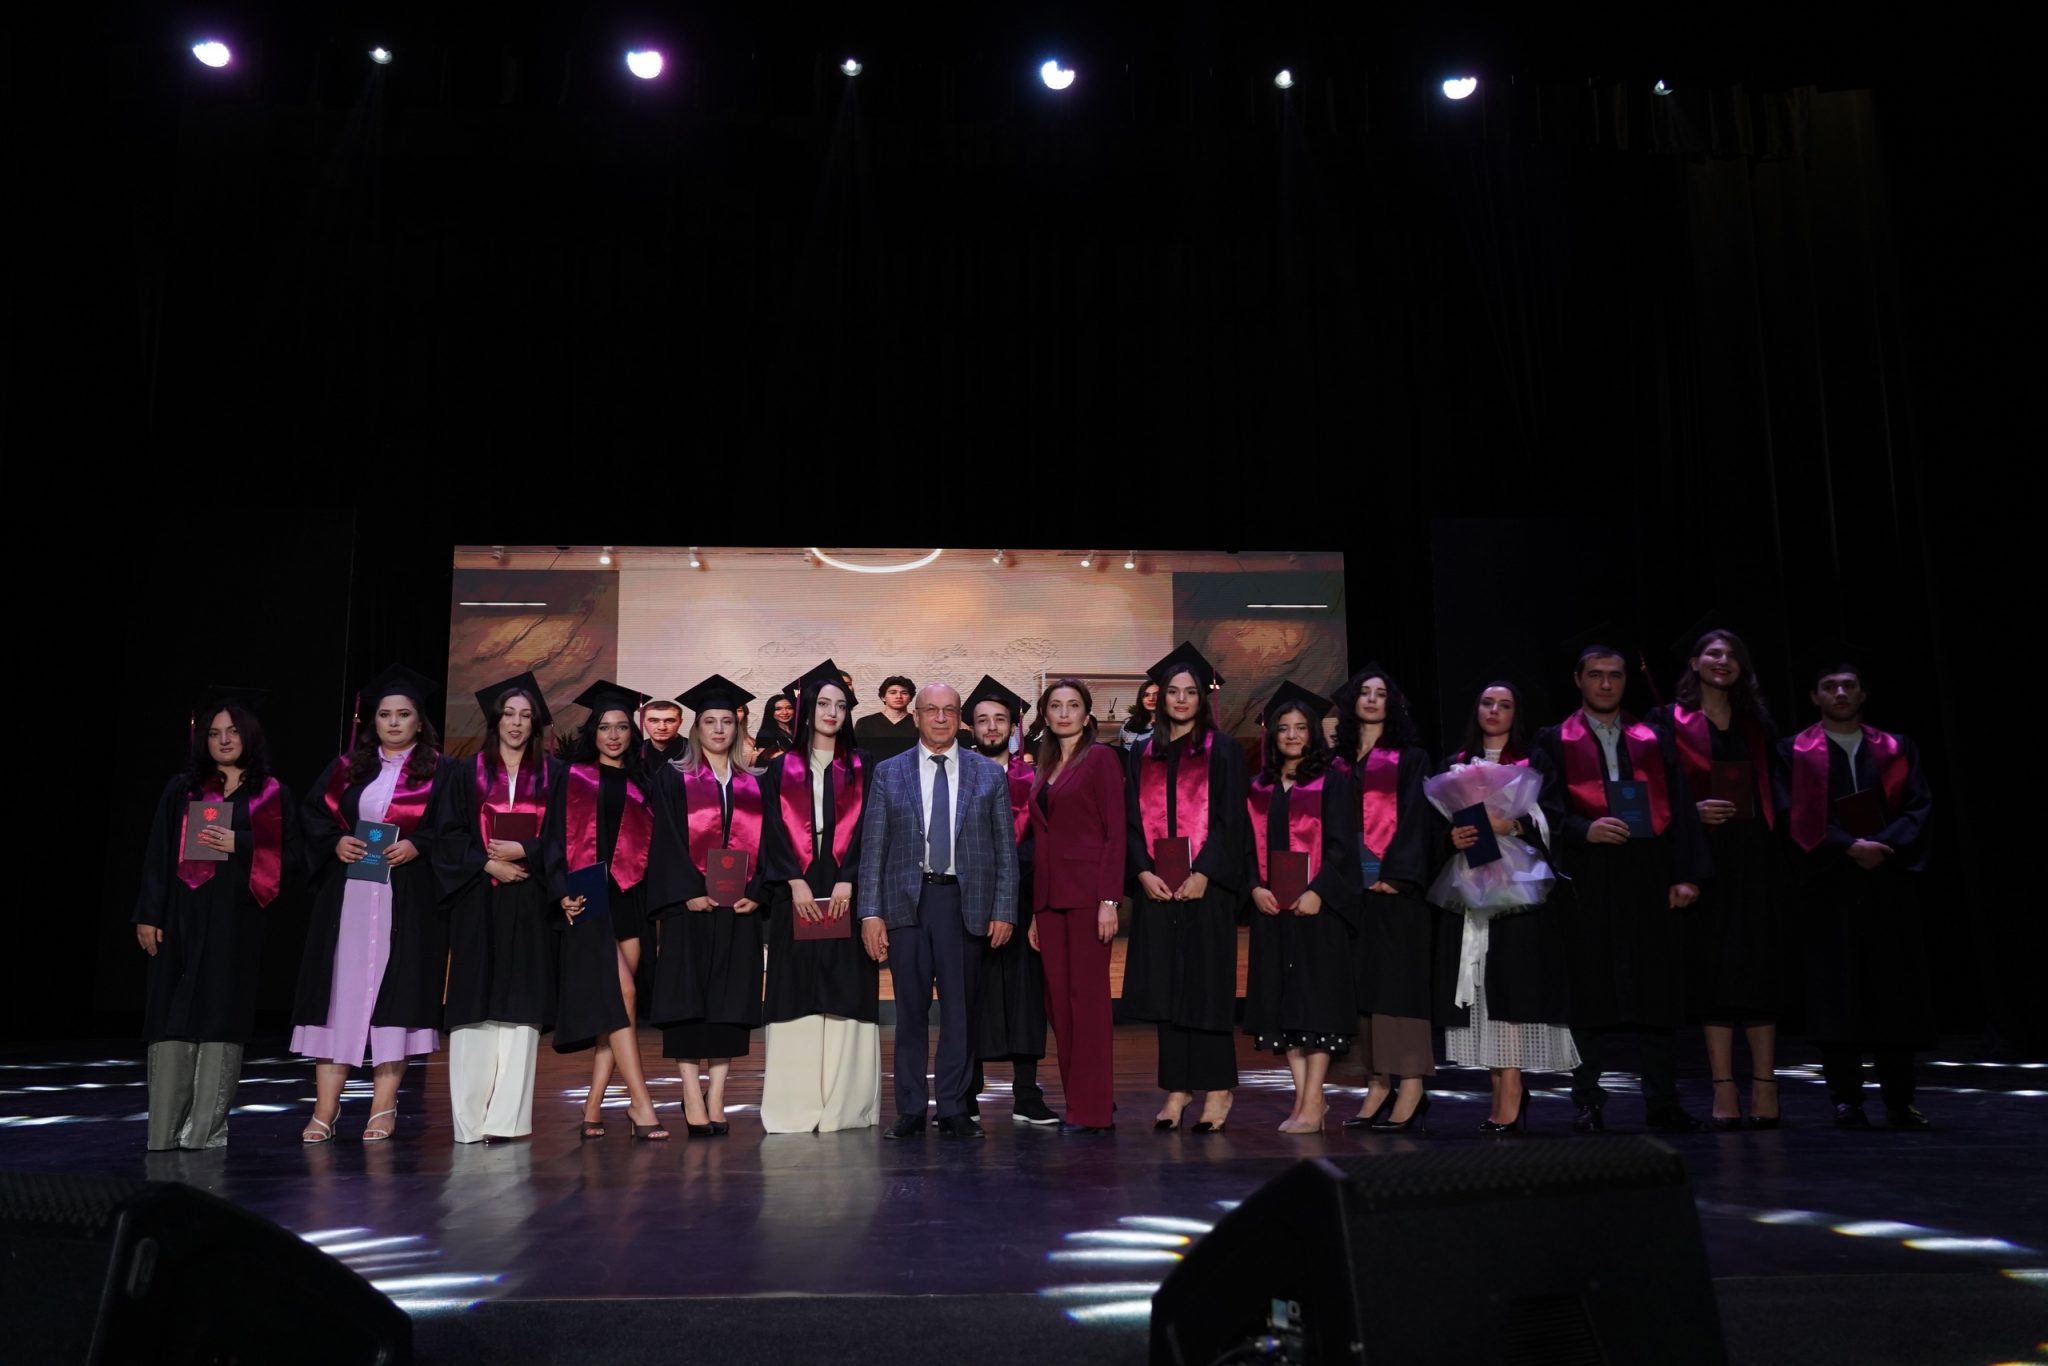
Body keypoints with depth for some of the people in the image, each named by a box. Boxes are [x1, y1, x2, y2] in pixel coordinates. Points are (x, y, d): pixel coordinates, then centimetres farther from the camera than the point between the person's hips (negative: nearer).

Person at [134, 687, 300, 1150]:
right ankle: (165, 1128, 1)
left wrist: (238, 846, -11)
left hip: (238, 917, -1)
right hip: (185, 914, 1)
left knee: (222, 1016, -2)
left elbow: (286, 858, 3)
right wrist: (149, 915, -1)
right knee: (174, 1015, -2)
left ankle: (206, 1126, 3)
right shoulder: (181, 789, 12)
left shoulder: (272, 794, 8)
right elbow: (158, 855, 7)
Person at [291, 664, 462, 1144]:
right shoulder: (348, 767, 14)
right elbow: (312, 814, 11)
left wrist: (417, 846, -15)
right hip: (346, 898, 2)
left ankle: (383, 1107, 4)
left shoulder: (439, 772, 6)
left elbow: (458, 832, -1)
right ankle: (326, 1108, 3)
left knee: (392, 992, -3)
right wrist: (335, 842, -7)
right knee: (339, 991, 0)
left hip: (406, 901, -2)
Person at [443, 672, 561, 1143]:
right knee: (475, 1007, -3)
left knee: (519, 1008, -3)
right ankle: (471, 1117, 1)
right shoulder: (469, 772, 9)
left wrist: (523, 852, -9)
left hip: (529, 906, 0)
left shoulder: (553, 775, 10)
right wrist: (487, 864, -10)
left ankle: (507, 1117, -1)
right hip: (478, 902, 0)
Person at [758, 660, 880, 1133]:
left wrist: (847, 881, -12)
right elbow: (774, 831, 3)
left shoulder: (861, 769, 10)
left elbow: (868, 830, 2)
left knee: (845, 995, -3)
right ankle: (796, 1106, 1)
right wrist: (795, 881, -10)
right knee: (797, 995, -2)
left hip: (846, 893, 0)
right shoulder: (781, 770, 11)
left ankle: (844, 1104, 0)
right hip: (795, 893, 0)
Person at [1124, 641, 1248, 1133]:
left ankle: (1217, 1089, 5)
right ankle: (1177, 1088, 10)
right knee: (1165, 983, 4)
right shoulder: (1143, 755, 13)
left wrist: (1203, 874, -15)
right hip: (1156, 885, 4)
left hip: (1205, 884, -3)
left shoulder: (1222, 751, 3)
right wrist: (1143, 872, -6)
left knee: (1207, 981, -3)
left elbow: (1230, 819, -4)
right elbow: (1132, 821, 9)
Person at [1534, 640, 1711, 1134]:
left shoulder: (1653, 740, 15)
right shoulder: (1555, 741, 9)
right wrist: (1585, 830, -22)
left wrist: (1686, 874, -3)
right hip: (1587, 881, -2)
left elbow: (1680, 809, 8)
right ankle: (1588, 1101, 6)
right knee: (1590, 991, -1)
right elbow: (1547, 806, -2)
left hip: (1649, 879, 2)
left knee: (1658, 992, 3)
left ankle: (1662, 1101, 12)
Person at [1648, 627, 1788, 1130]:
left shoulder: (1757, 723, 14)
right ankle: (1725, 1093, 1)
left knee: (1759, 967, 1)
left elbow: (1775, 788, 14)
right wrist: (1693, 809, -17)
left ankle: (1764, 1089, 5)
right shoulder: (1669, 722, 4)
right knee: (1712, 969, -2)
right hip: (1703, 857, -2)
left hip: (1756, 857, 3)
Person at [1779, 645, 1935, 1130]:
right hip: (1830, 887, -2)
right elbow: (1797, 818, -4)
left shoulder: (1895, 749, 12)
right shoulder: (1796, 753, 5)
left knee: (1896, 990, 2)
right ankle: (1846, 1098, 2)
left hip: (1891, 884, 2)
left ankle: (1899, 1099, 9)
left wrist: (1885, 845, -14)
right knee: (1837, 992, -3)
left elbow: (1919, 807, 2)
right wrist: (1849, 846, -16)